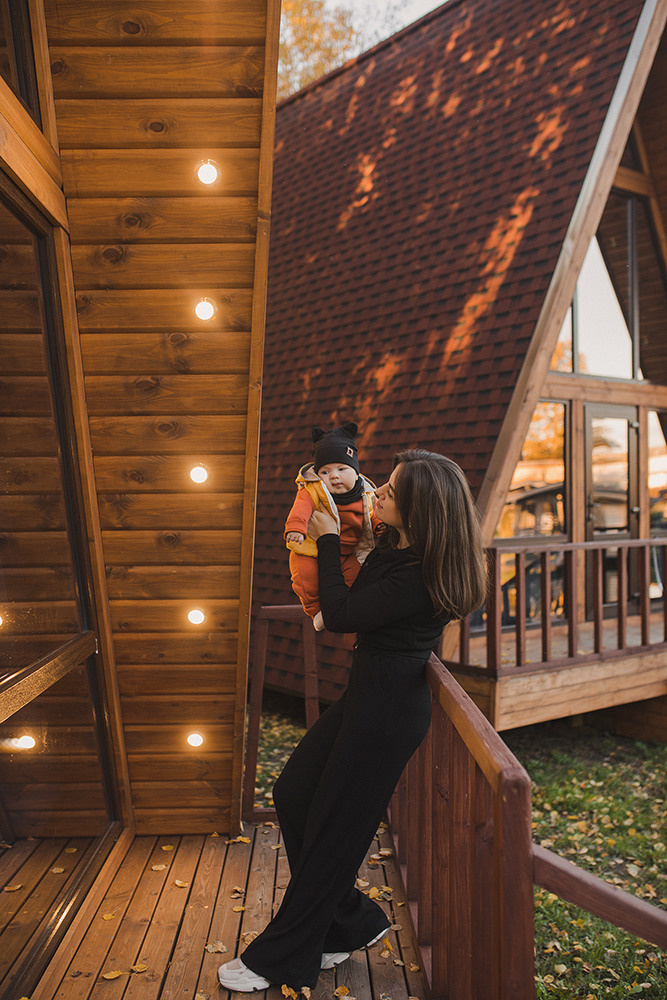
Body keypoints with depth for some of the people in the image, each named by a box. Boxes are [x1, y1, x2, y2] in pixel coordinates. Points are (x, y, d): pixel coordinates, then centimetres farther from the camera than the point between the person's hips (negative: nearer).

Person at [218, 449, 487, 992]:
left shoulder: (420, 577, -26)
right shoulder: (394, 545, 2)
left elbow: (341, 613, -21)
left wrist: (329, 540, -12)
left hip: (390, 709, -10)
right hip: (366, 693, 10)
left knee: (332, 825, 4)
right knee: (292, 794, 13)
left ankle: (281, 958, 24)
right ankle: (353, 922, 29)